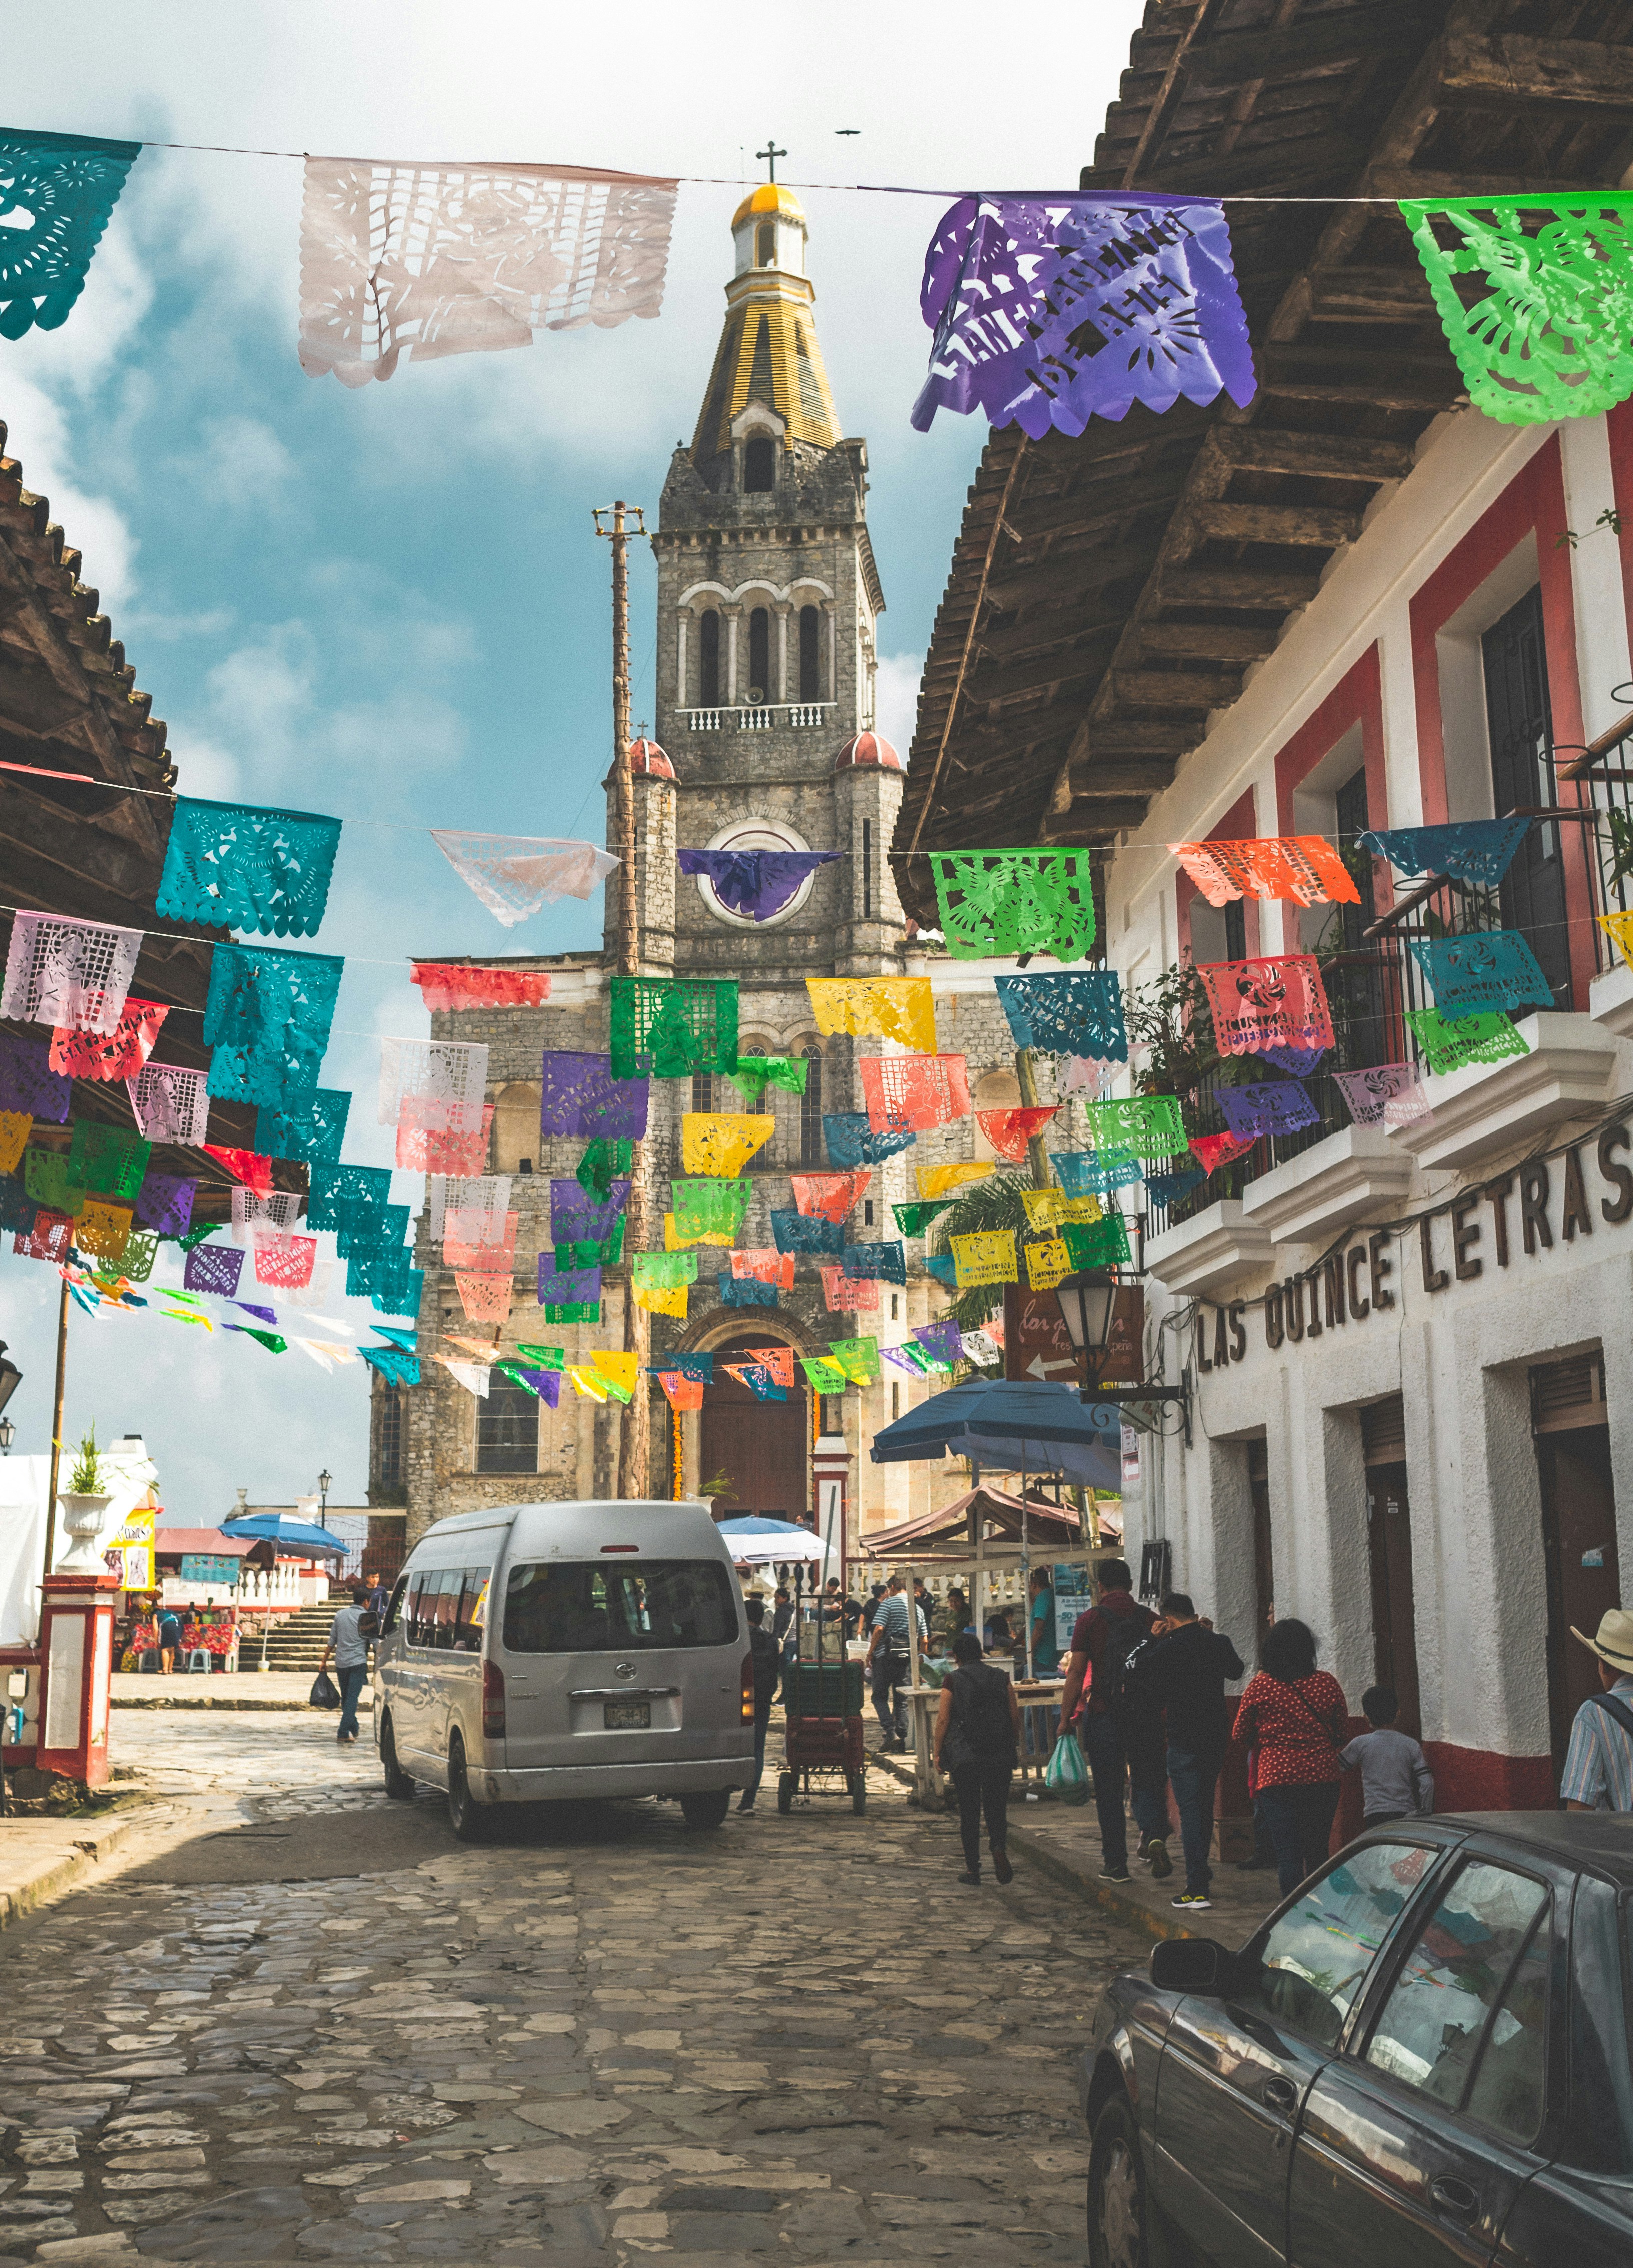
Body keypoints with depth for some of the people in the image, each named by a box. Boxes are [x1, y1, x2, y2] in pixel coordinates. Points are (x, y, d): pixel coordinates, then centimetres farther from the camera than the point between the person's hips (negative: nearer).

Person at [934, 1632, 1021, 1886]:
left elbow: (942, 1720, -5)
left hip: (964, 1755, -2)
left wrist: (938, 1753, 3)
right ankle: (998, 1846, -19)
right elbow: (1015, 1716, 6)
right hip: (1000, 1755, 2)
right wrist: (1013, 1746, 18)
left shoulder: (952, 1681, -1)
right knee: (996, 1807, 10)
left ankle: (973, 1870, 7)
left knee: (969, 1811, 7)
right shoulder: (1001, 1678, 6)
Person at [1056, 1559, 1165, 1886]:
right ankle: (1154, 1835, -15)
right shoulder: (1150, 1619, 3)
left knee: (1109, 1791, 7)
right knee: (1148, 1781, 11)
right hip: (1146, 1712, 2)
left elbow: (1076, 1673, -5)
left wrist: (1065, 1718, 1)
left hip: (1104, 1714, -2)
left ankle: (1115, 1862, 10)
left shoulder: (1089, 1621, -4)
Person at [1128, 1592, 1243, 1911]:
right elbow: (1236, 1669, 22)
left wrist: (1151, 1639, 0)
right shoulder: (1218, 1642, 2)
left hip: (1183, 1739, -5)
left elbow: (1132, 1671, -6)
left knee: (1190, 1810, -4)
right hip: (1217, 1735, 5)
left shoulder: (1167, 1649, -14)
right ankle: (1202, 1869, 34)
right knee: (1205, 1805, 20)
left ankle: (1198, 1889, -7)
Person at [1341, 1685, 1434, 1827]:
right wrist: (1425, 1816, 8)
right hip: (1406, 1815, 2)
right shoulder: (1411, 1745, 3)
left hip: (1375, 1816, -2)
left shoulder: (1361, 1743, -2)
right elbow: (1427, 1783, 0)